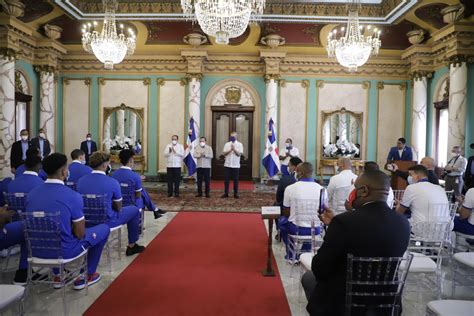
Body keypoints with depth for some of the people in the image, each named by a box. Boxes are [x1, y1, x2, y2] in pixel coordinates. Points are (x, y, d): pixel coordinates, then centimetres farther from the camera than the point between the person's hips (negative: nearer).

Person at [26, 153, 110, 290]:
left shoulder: (31, 194, -2)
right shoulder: (73, 196, -20)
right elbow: (80, 234, -14)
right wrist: (81, 222, 9)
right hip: (63, 250, -6)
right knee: (104, 229, 14)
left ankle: (58, 276, 36)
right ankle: (88, 276, 22)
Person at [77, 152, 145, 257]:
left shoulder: (81, 181, -5)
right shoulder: (112, 182, -19)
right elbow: (118, 208, -7)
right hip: (107, 221, -5)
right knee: (134, 210, 17)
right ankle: (132, 246, 25)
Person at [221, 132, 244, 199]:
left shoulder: (239, 144, 2)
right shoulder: (227, 144, 9)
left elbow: (239, 154, -8)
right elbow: (224, 153, 0)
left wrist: (234, 149, -21)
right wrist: (230, 150, -14)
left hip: (236, 165, -2)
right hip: (227, 165, 2)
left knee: (235, 180, 3)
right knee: (226, 179, 2)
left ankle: (236, 194, 12)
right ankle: (226, 193, 10)